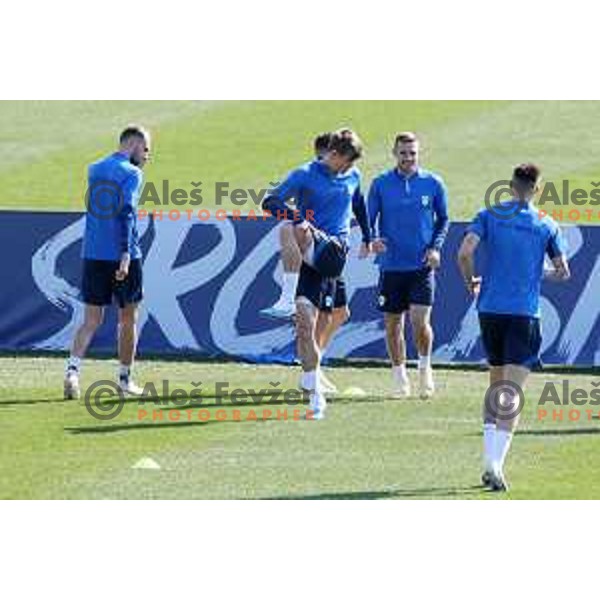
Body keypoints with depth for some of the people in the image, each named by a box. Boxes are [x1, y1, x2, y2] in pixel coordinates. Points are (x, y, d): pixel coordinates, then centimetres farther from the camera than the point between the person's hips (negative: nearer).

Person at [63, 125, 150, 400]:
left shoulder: (94, 170, 14)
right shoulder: (131, 173, -7)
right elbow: (126, 212, -19)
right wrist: (126, 253, -26)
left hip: (93, 255, 5)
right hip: (122, 255, -5)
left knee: (91, 320, 4)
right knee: (128, 319, 10)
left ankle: (72, 368, -18)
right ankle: (125, 379, 17)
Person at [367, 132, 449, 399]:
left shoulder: (433, 183, 1)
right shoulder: (380, 184, 1)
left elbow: (443, 219, 12)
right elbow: (369, 219, 6)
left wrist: (436, 247, -3)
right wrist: (373, 239, -15)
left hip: (422, 265, -1)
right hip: (391, 265, 1)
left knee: (420, 321, -12)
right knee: (393, 324, 5)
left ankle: (425, 368, 13)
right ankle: (399, 377, 20)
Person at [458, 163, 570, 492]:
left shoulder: (489, 216, 2)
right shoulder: (546, 227, 2)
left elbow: (465, 252, -10)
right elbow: (563, 272, 5)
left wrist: (471, 281, 7)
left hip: (490, 308, 2)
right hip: (524, 313, -2)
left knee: (496, 385, 19)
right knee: (513, 394, -5)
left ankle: (490, 461, 14)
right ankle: (495, 465, -19)